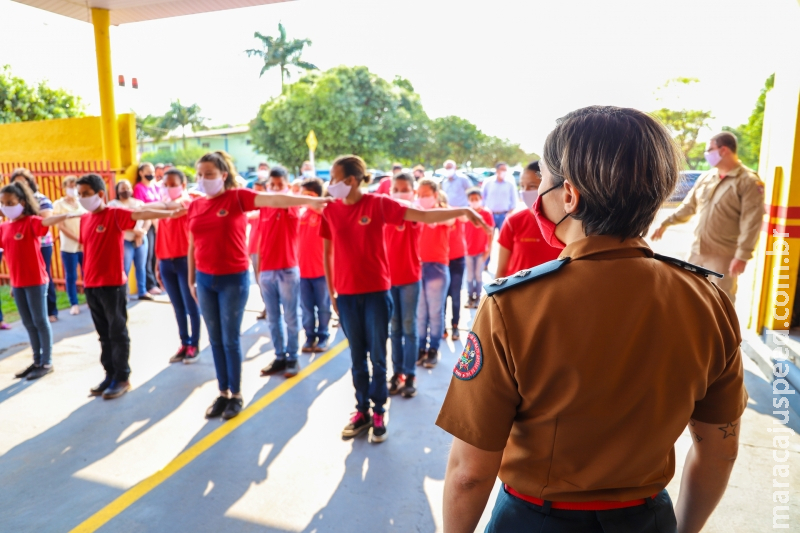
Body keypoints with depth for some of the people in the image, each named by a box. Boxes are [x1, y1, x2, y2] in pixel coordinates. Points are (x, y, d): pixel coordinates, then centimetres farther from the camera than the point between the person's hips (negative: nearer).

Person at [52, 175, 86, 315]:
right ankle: (74, 304, 10)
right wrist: (77, 239, -13)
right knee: (71, 277, 2)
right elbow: (61, 226, -5)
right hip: (68, 247, -2)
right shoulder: (59, 204, 2)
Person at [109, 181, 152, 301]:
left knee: (141, 267, 5)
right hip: (125, 241, -3)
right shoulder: (113, 204, 3)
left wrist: (143, 231, -10)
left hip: (141, 239, 4)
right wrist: (134, 230, -17)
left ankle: (142, 292, 12)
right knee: (125, 268, -6)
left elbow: (147, 219, 7)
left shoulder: (139, 203, 16)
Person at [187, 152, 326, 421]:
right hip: (205, 280, 5)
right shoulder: (195, 205, 7)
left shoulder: (237, 197, -8)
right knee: (215, 339, 12)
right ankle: (223, 393, 26)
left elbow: (274, 199, -21)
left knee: (230, 339, 3)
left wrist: (312, 200, -32)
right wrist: (191, 280, 14)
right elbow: (193, 246, 13)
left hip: (233, 279, -5)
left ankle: (236, 395, 19)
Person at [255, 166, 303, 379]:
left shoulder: (292, 206, -3)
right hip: (266, 270, 5)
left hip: (288, 270, -4)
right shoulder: (264, 207, 9)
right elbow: (262, 240, 13)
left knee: (291, 317, 4)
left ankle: (292, 358, 14)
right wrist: (258, 269, 12)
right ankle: (279, 357, 21)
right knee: (273, 318, 11)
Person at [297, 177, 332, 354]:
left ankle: (323, 337, 22)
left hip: (321, 269, -4)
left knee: (323, 306, 8)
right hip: (302, 269, 4)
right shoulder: (301, 214, 5)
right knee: (306, 307, 11)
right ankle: (310, 337, 23)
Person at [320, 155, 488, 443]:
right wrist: (331, 292, 8)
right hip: (346, 294, 3)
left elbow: (422, 215, -14)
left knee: (377, 356, 7)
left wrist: (462, 211, -24)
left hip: (376, 292, -2)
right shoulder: (330, 209, 1)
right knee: (357, 357, 13)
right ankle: (362, 411, 28)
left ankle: (378, 413, 23)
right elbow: (327, 252, 9)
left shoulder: (377, 203, -8)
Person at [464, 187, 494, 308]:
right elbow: (463, 231, 2)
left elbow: (490, 232, -3)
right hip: (468, 250, 1)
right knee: (469, 275, 10)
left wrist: (489, 248, -6)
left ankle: (477, 298, 18)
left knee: (478, 275, 8)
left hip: (481, 250, -1)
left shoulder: (487, 213, -6)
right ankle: (470, 297, 20)